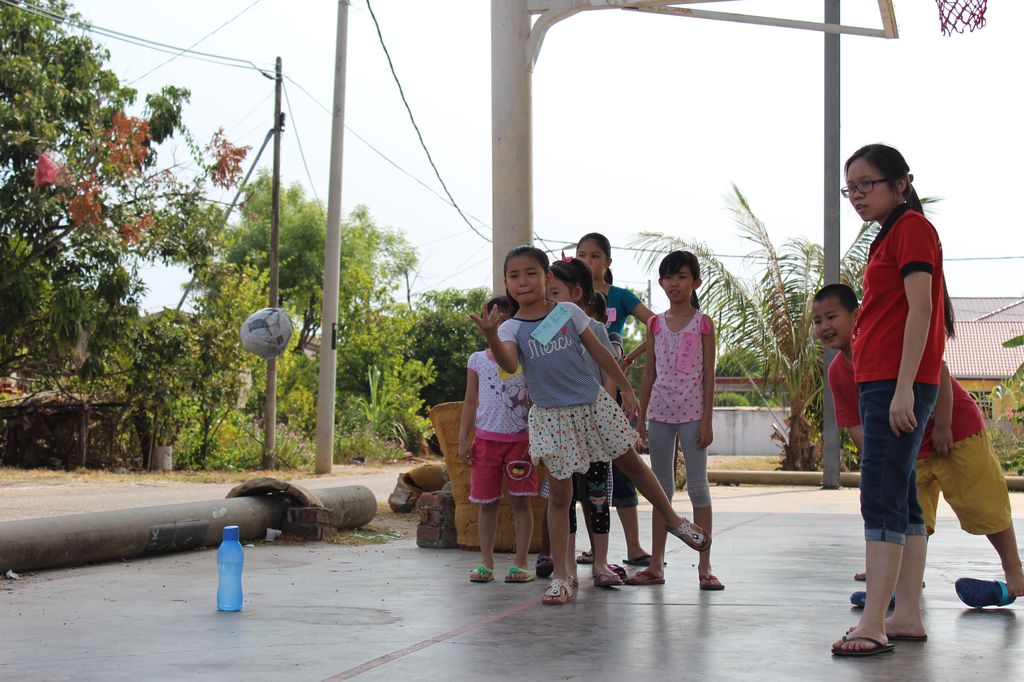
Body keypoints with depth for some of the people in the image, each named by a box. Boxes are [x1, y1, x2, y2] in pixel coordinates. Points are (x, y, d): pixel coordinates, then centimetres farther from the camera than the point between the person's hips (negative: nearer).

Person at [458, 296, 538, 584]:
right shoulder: (478, 360, 8)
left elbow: (536, 401, 4)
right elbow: (470, 402, 11)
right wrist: (463, 439, 4)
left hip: (520, 439, -1)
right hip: (486, 438, 2)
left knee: (521, 500, -2)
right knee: (487, 502, 4)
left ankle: (520, 563, 3)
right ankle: (486, 563, 10)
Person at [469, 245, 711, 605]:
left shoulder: (569, 312, -1)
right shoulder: (511, 328, -6)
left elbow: (600, 353, 7)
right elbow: (509, 364, -27)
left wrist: (626, 387, 9)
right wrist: (491, 338, -46)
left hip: (594, 404, 2)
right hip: (552, 416, -2)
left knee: (632, 463, 15)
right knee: (559, 494, 1)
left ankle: (674, 520, 38)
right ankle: (561, 576, 8)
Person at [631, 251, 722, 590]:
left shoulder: (702, 323, -1)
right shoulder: (656, 324, 9)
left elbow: (709, 374, -4)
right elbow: (649, 373, 11)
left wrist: (706, 419, -9)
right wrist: (641, 416, 7)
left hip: (691, 413, -4)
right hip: (659, 412, 4)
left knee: (698, 486, -2)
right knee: (661, 487, 8)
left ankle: (704, 566, 1)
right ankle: (656, 564, 11)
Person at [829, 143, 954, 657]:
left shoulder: (911, 226, -7)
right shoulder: (890, 236, 20)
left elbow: (920, 309, -16)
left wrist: (904, 388, -22)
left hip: (897, 383, -10)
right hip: (879, 383, 10)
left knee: (880, 500, -14)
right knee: (901, 500, 9)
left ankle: (872, 623, -16)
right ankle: (907, 615, 13)